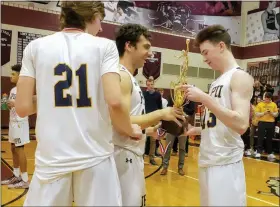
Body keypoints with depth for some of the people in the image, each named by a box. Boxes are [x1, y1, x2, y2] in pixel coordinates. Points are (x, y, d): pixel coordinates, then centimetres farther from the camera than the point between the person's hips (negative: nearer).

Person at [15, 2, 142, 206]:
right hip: (95, 157, -1)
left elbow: (23, 107, 0)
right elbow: (115, 102, -15)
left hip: (51, 158, 2)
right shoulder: (104, 46, -3)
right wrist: (131, 130, 3)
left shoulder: (35, 47, 3)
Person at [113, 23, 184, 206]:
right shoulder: (121, 76, -17)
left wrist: (150, 129, 9)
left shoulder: (129, 77, 14)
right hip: (125, 157, -10)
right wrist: (160, 114, -18)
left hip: (133, 156, 10)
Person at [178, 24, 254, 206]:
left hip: (226, 163, -8)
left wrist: (203, 98, -24)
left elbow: (241, 125, -24)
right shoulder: (218, 81, 15)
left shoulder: (240, 77, -10)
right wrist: (197, 130, 8)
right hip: (208, 160, 8)